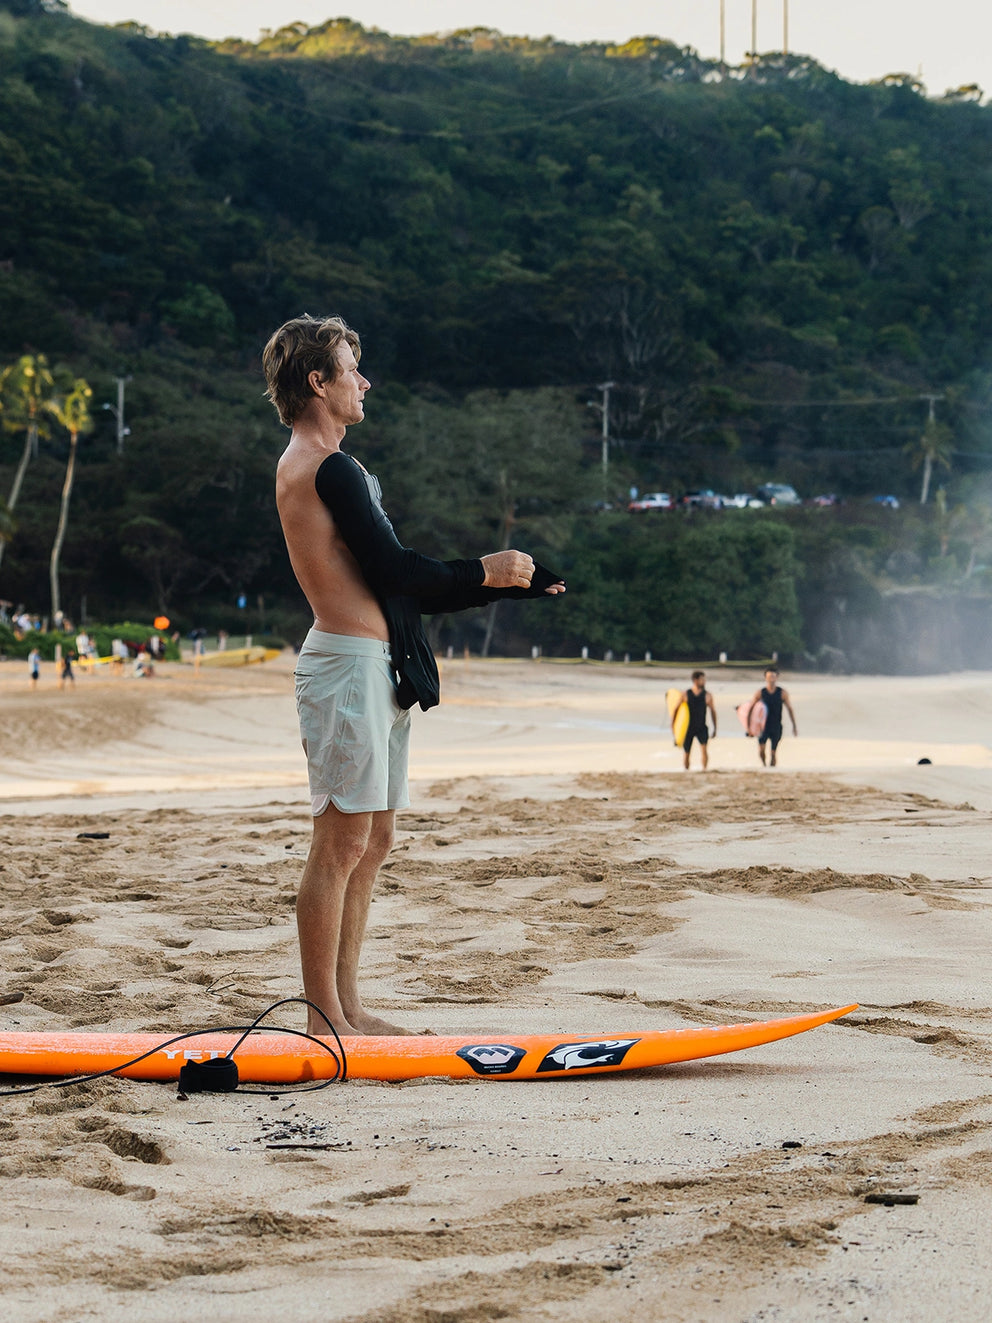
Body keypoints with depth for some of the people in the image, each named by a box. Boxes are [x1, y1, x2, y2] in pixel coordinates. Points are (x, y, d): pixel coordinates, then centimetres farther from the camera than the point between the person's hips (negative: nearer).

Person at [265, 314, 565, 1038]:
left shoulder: (310, 465, 22)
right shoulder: (331, 469, -12)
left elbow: (391, 583, 22)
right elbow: (397, 571, -15)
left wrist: (505, 582, 20)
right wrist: (485, 574, 0)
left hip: (373, 669, 11)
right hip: (351, 663, -11)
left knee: (372, 842, 13)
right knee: (342, 843, -7)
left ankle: (346, 1008, 18)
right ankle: (325, 1022, -3)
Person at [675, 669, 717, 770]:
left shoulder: (707, 696, -1)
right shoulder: (685, 695, -3)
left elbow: (713, 711, 4)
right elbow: (676, 709, 3)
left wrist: (715, 728, 3)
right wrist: (673, 725, 1)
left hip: (701, 728, 0)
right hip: (688, 728, 0)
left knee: (704, 748, -21)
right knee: (686, 752, 5)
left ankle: (705, 769, -19)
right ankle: (686, 772, 22)